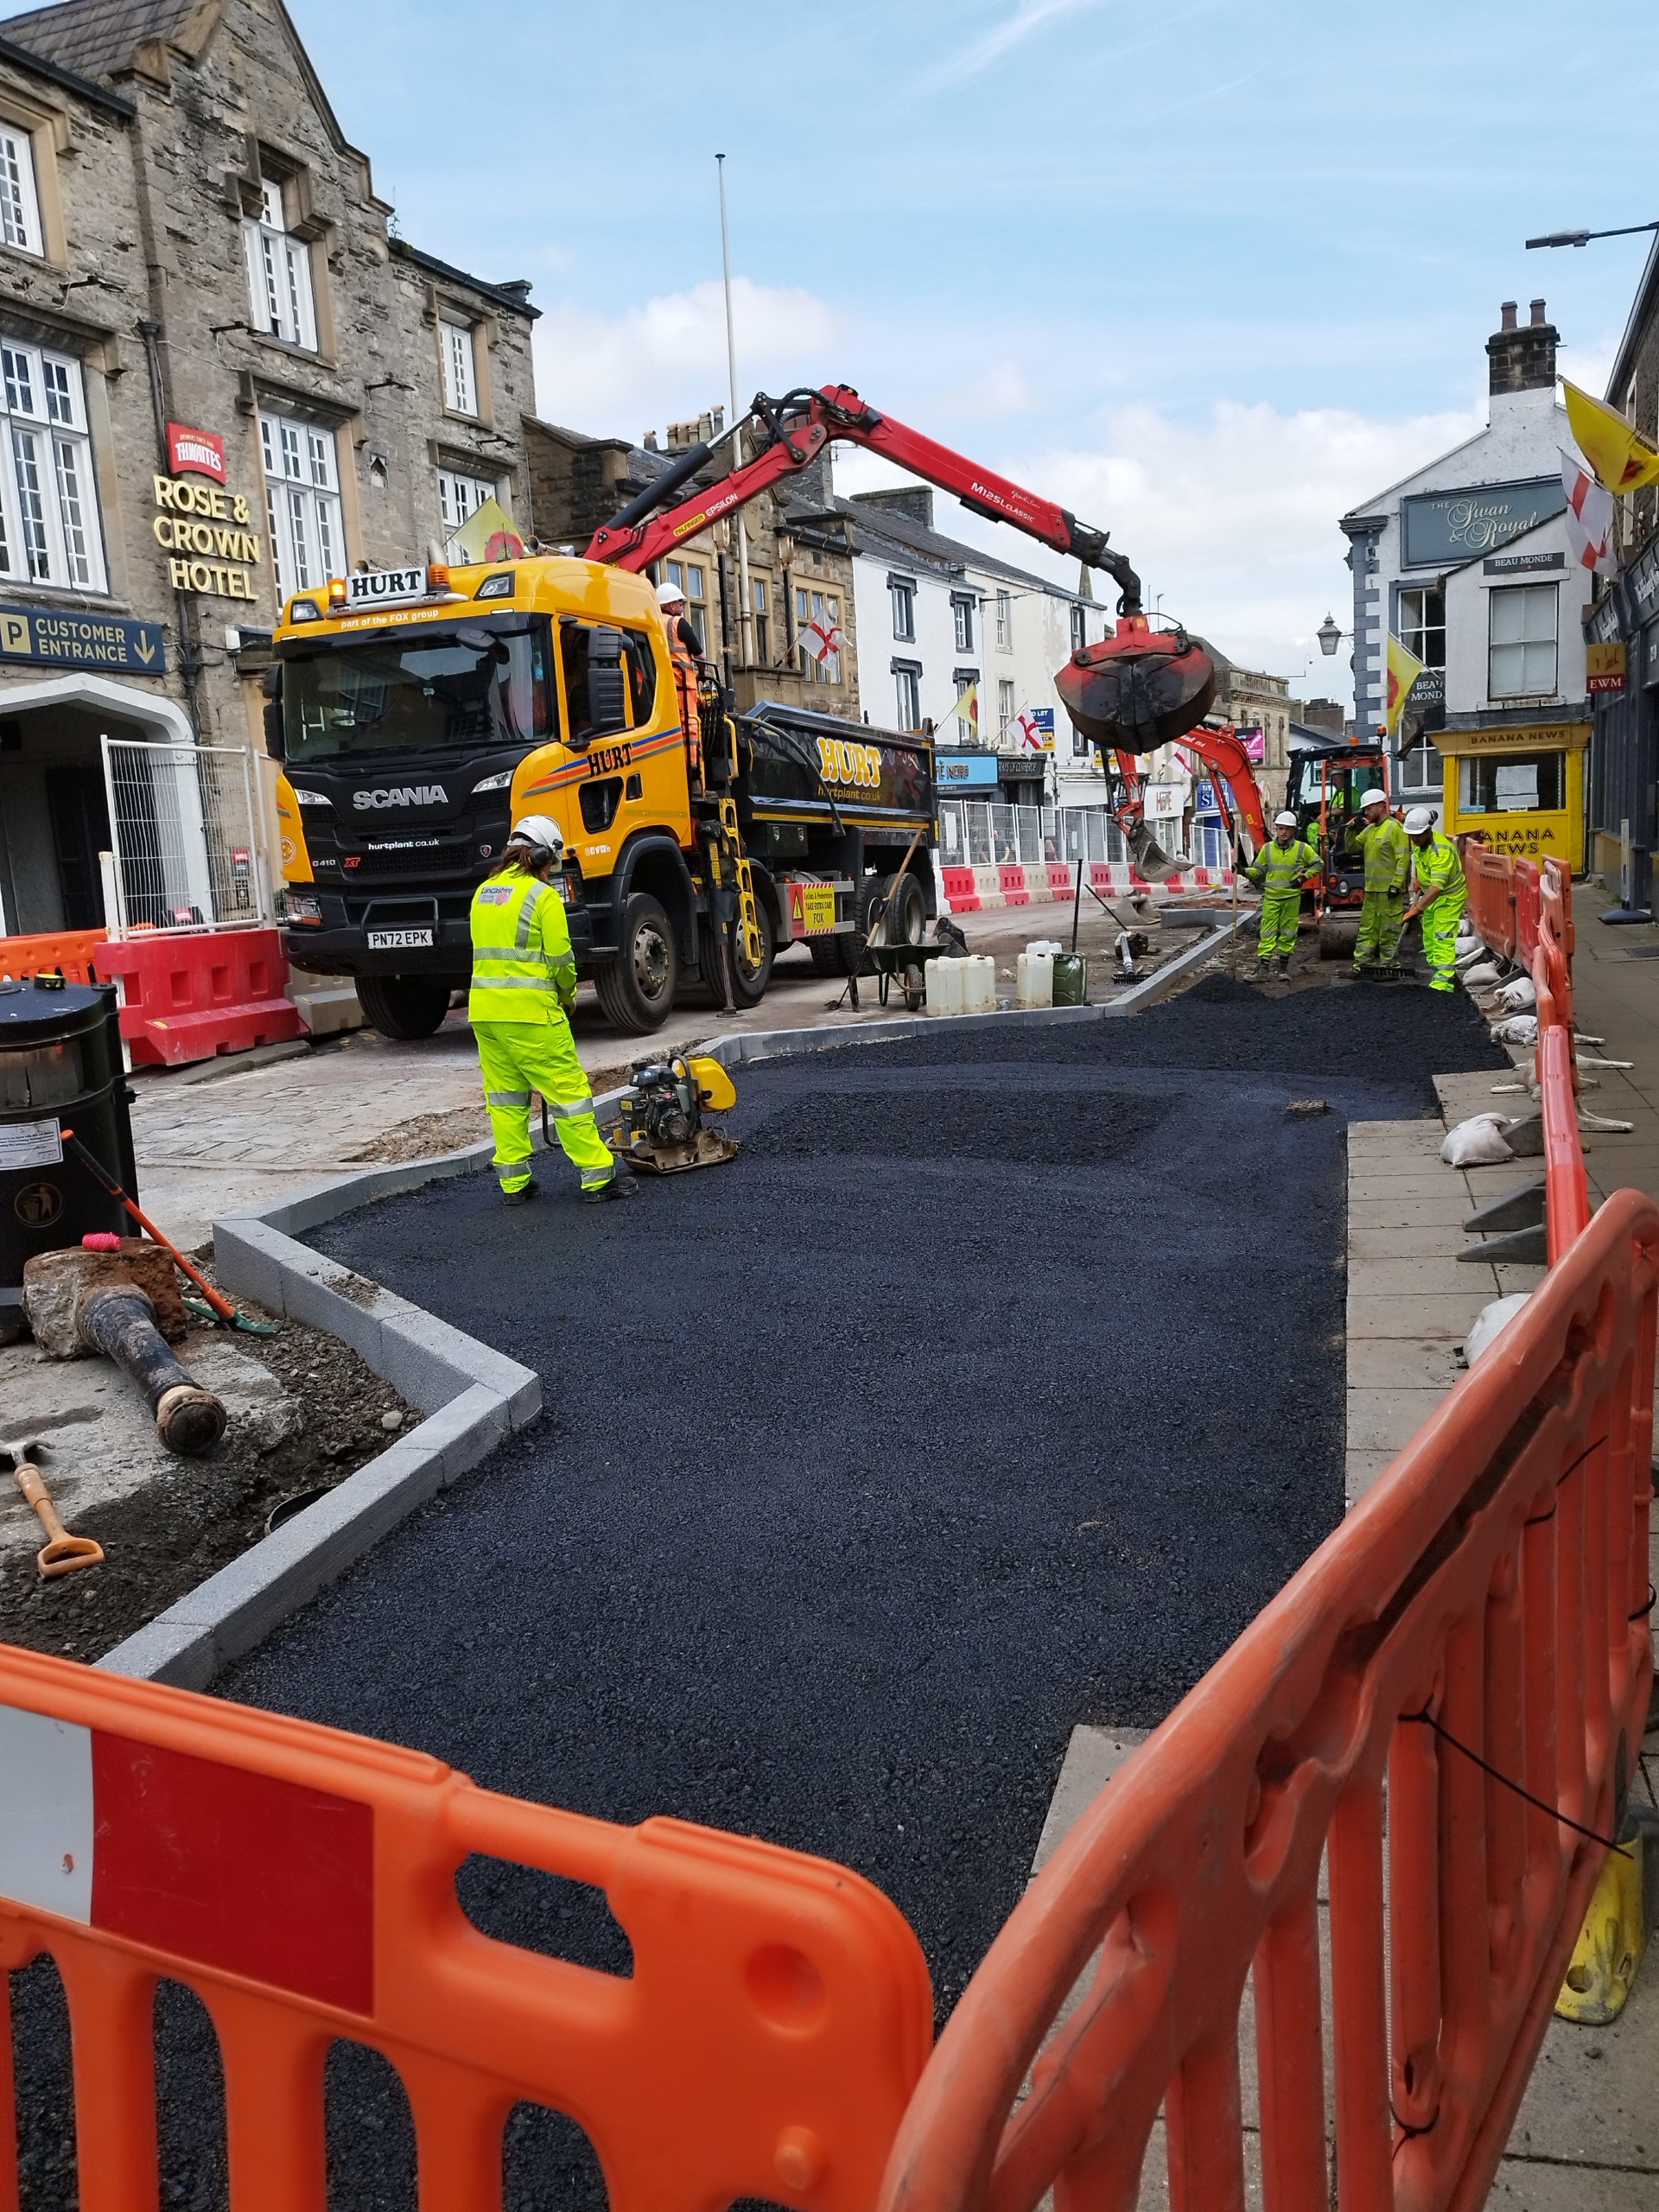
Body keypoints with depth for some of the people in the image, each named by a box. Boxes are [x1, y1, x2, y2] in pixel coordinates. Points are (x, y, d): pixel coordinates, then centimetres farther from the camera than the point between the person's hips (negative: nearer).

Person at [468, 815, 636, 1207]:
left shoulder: (484, 892, 13)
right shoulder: (542, 895, -8)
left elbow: (488, 951, 16)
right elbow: (560, 958, -10)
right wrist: (568, 996, 9)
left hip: (484, 1009, 7)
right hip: (531, 1012, -7)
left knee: (505, 1096, 13)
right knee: (568, 1091, -1)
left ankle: (514, 1183, 17)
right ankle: (598, 1176, 3)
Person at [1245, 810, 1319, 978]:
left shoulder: (1302, 848, 0)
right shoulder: (1267, 848, 3)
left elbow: (1317, 864, 10)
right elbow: (1258, 870, 8)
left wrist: (1304, 877, -2)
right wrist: (1245, 871, -11)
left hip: (1292, 897, 0)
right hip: (1271, 897, 0)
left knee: (1288, 933, 7)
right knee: (1267, 932, -5)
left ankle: (1284, 967, 16)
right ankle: (1263, 967, -7)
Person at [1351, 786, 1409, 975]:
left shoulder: (1395, 828, -10)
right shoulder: (1370, 829, 16)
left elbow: (1403, 858, -15)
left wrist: (1396, 884, -20)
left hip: (1389, 889, -9)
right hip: (1371, 889, 9)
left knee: (1388, 930, -2)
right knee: (1367, 927, 10)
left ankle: (1387, 965, 3)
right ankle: (1361, 964, 14)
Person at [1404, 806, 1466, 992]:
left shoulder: (1441, 851, -32)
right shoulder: (1420, 842, -3)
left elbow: (1437, 886, -39)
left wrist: (1417, 908, -44)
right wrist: (1417, 886, 11)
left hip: (1449, 897, -9)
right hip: (1431, 895, 9)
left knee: (1442, 939, -15)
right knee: (1429, 937, 13)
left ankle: (1444, 981, -19)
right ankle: (1436, 973, 23)